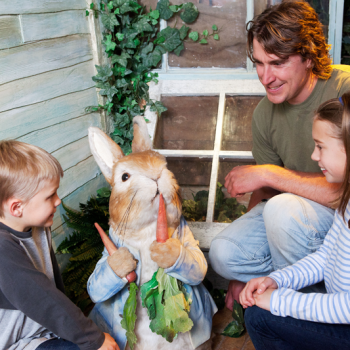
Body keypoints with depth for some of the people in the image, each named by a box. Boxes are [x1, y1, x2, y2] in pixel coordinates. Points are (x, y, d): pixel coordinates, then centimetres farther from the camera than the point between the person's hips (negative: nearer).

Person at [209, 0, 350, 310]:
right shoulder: (265, 113, -2)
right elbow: (265, 192, 5)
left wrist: (267, 173, -24)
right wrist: (246, 277, 5)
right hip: (295, 208, 5)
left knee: (283, 209, -32)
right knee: (225, 254, -14)